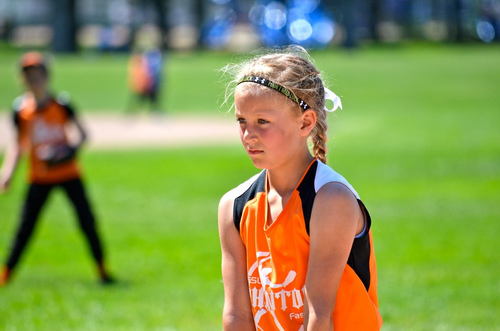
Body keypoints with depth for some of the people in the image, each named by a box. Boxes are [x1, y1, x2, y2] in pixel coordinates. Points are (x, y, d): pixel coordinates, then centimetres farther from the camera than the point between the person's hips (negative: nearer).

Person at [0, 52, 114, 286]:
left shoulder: (60, 104, -7)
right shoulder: (21, 109, -2)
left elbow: (81, 134, -5)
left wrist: (72, 148, -26)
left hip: (68, 172, -1)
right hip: (39, 177, 1)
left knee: (87, 221, -4)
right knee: (25, 227, -2)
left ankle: (102, 271, 9)